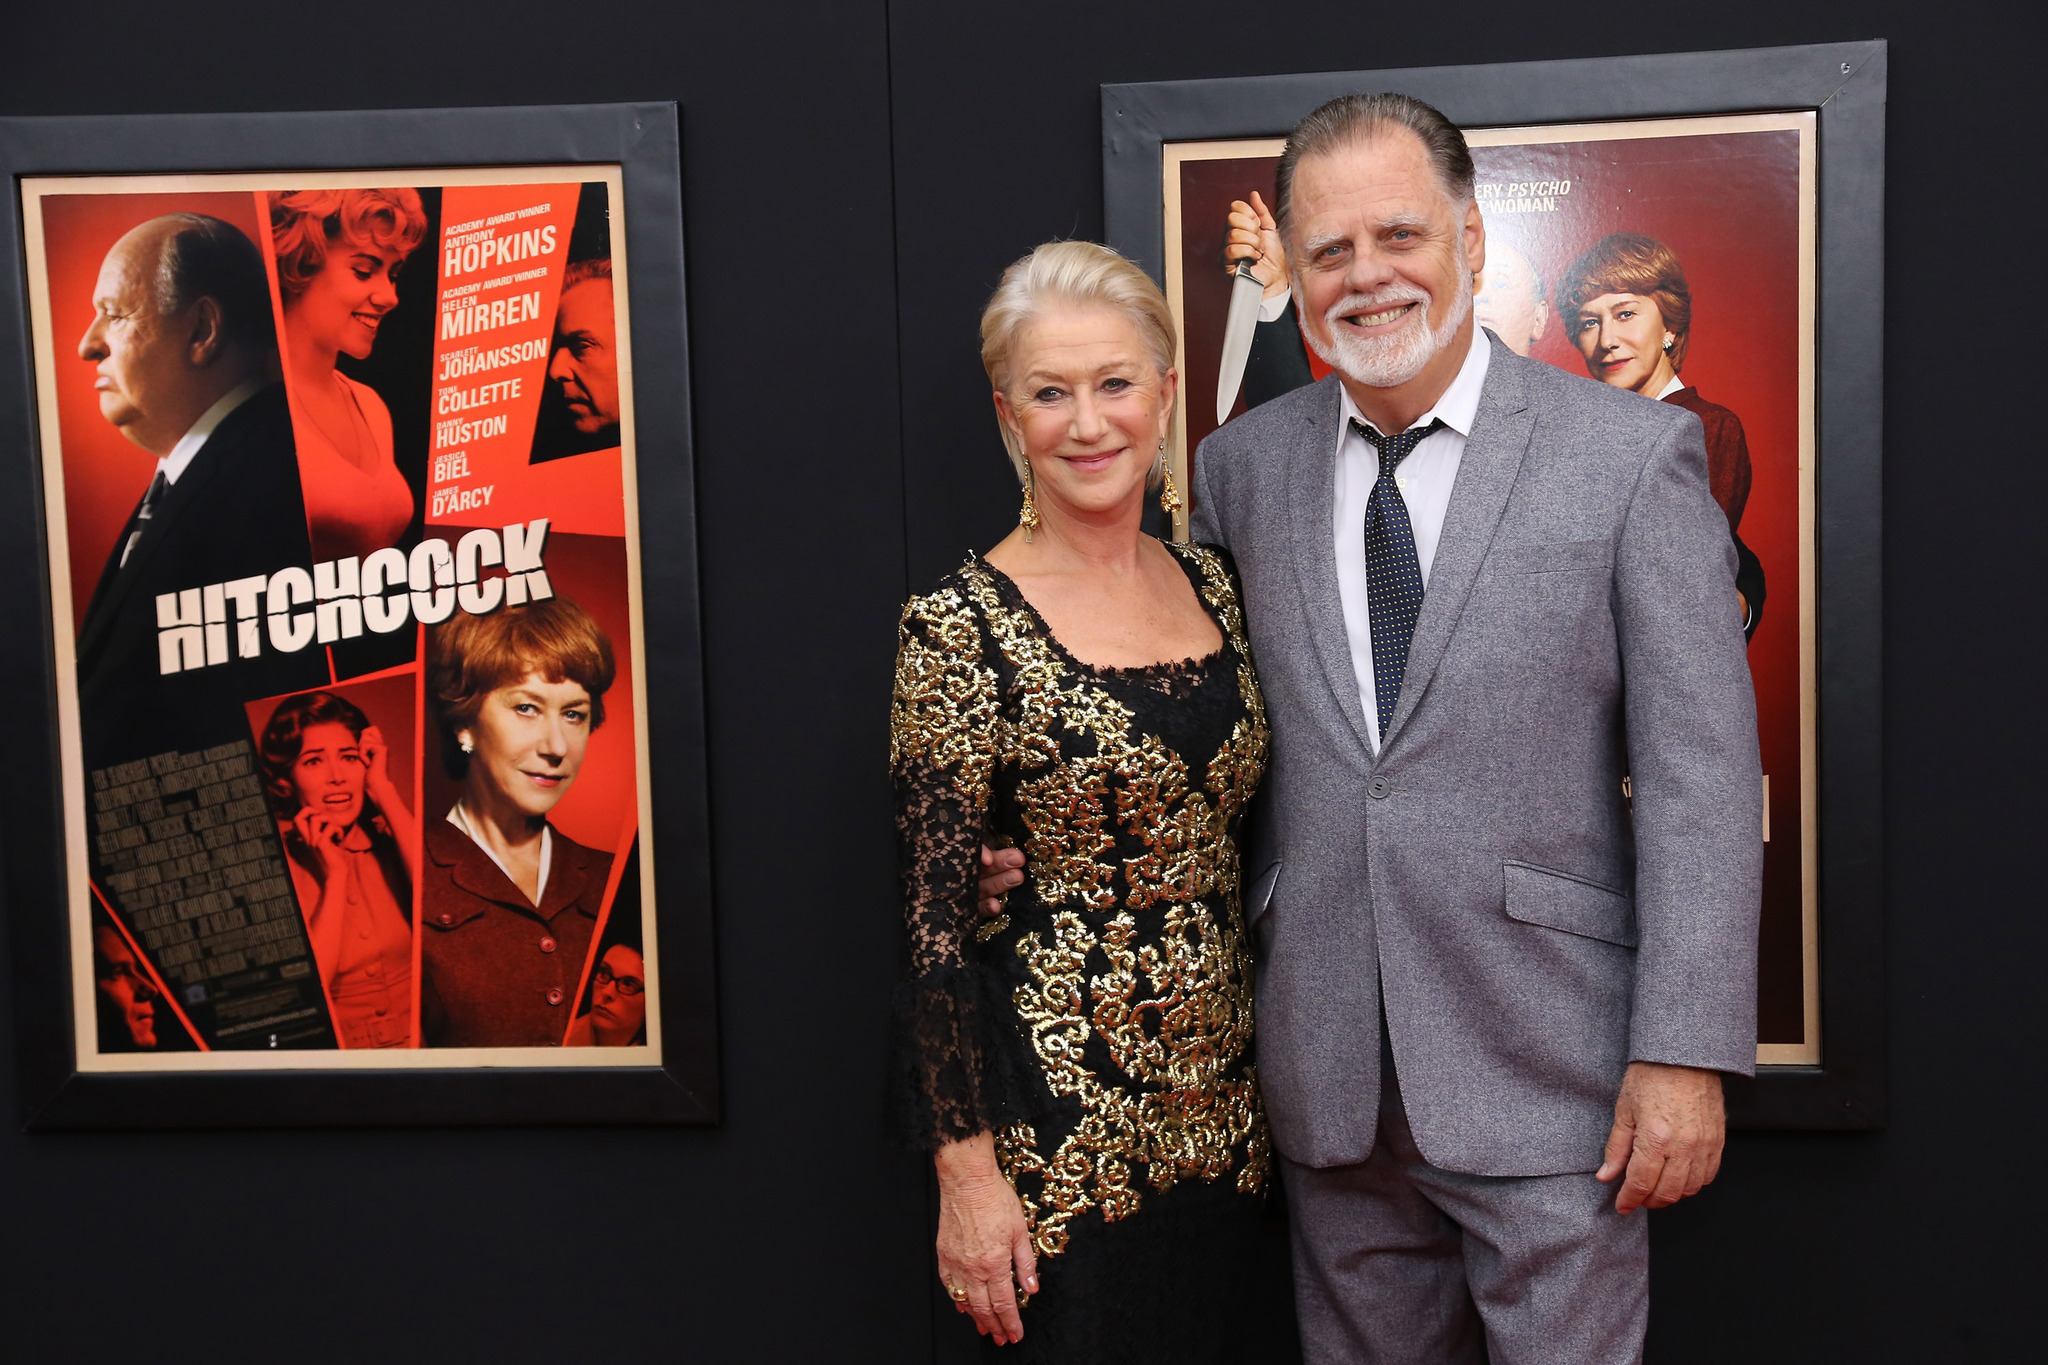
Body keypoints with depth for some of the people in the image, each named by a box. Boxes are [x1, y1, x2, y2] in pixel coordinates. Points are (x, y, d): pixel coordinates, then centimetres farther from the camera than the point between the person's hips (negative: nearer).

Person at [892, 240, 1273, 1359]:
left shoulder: (1210, 583, 5)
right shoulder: (964, 625, -13)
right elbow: (934, 919, -13)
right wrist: (967, 1171, -14)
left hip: (1222, 1110, 6)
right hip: (1061, 1125, -6)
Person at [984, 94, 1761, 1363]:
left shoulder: (1633, 454, -5)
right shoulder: (1242, 466, 6)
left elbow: (1701, 770, -7)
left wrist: (1687, 1053, -12)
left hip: (1542, 1068, -3)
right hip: (1330, 1074, 4)